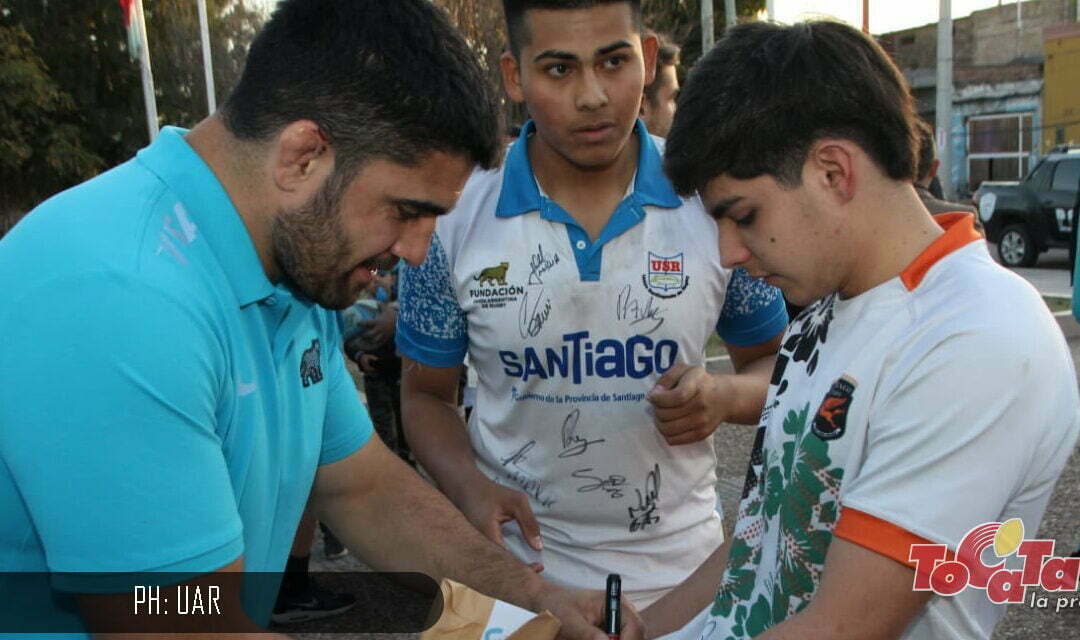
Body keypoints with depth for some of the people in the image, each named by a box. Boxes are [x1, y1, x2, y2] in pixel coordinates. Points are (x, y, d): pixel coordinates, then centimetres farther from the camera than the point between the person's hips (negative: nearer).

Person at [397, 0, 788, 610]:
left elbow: (776, 363, 4)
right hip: (517, 565, 0)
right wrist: (471, 487, -18)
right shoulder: (452, 215, -10)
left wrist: (726, 396, -18)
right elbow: (426, 393, 1)